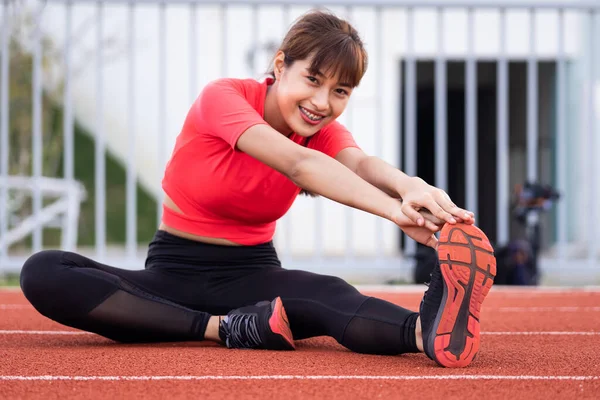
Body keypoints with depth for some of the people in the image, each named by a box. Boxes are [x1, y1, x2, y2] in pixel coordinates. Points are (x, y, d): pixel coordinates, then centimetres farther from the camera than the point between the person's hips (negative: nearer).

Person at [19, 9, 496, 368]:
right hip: (174, 274, -2)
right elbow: (296, 164, -31)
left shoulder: (325, 132, 1)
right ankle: (222, 329, -39)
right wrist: (394, 211, -46)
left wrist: (408, 187, -52)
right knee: (43, 272, -32)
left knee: (330, 295, -35)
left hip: (252, 275, 2)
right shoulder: (222, 97, -13)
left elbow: (362, 164, -24)